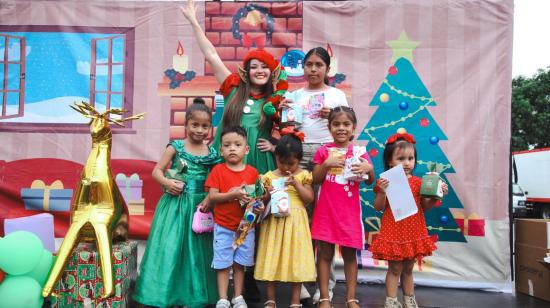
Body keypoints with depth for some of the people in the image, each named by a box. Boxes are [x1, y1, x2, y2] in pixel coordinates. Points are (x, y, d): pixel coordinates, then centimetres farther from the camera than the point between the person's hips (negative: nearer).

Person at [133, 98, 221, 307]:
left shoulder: (212, 154, 3)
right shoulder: (176, 147, -3)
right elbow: (156, 171, -5)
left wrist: (208, 199, -11)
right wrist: (166, 182, -23)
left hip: (198, 206, 3)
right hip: (175, 204, -2)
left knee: (195, 250, 10)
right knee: (170, 247, 0)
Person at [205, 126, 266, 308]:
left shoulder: (252, 172, 0)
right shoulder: (218, 170, -6)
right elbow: (212, 197, -11)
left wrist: (259, 207, -15)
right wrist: (233, 194, -24)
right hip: (223, 226, -2)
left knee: (240, 263, 13)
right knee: (223, 263, 4)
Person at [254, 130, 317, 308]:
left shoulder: (303, 175, 2)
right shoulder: (269, 177, 4)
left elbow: (309, 199, -4)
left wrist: (296, 184, -14)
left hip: (295, 222, -1)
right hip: (274, 221, 1)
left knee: (296, 259, 3)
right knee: (271, 260, 4)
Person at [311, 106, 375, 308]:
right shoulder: (323, 151, 2)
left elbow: (370, 181, 5)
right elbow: (315, 180, 0)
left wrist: (369, 169, -16)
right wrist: (326, 164, -16)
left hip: (350, 211, 1)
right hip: (327, 210, -1)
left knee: (350, 254, 7)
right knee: (325, 253, 3)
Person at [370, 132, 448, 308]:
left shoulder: (418, 182, 3)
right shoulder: (386, 182, -9)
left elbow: (424, 207, 9)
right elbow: (378, 207, -9)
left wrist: (435, 197, -6)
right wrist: (382, 192, -25)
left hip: (413, 232, 4)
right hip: (393, 232, -4)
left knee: (408, 269, 18)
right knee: (395, 269, 4)